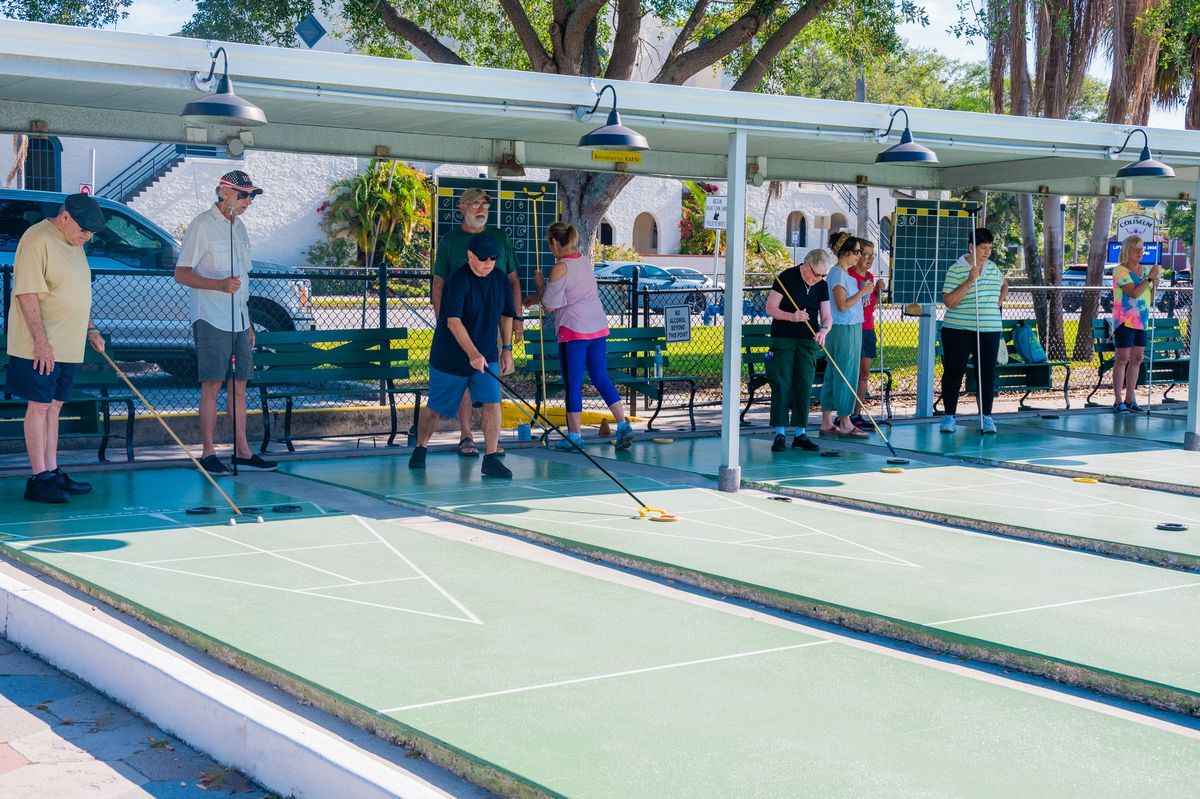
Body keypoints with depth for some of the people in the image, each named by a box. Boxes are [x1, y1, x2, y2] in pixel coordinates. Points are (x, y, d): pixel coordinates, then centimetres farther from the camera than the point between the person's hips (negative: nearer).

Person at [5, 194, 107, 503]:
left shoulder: (74, 244, 15)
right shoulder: (37, 239, -14)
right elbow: (26, 294, -19)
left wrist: (90, 329, 20)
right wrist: (41, 341, -23)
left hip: (68, 346, 9)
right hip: (40, 347, -9)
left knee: (54, 407, 12)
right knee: (39, 407, -5)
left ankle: (52, 472, 18)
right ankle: (38, 478, -1)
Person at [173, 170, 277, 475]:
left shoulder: (239, 227, 15)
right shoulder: (203, 224, -8)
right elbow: (181, 274, -12)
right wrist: (220, 284, -25)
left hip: (238, 321, 7)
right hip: (212, 320, -7)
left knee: (239, 384, 8)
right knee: (212, 385, -5)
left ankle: (242, 451, 12)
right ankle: (208, 453, 1)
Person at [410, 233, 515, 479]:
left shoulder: (500, 279, 0)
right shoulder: (458, 280, -20)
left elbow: (505, 315, 15)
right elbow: (453, 321, -29)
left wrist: (507, 349, 11)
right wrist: (472, 354, -38)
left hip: (486, 355, 4)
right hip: (449, 357, -4)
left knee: (492, 402, -12)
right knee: (435, 408, 8)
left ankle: (491, 458, -8)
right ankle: (420, 450, 31)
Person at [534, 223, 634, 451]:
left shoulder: (560, 268, -12)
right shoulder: (585, 261, 11)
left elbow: (550, 305, -9)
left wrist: (540, 284, 6)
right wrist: (541, 295, 27)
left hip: (574, 331, -7)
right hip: (598, 328, 7)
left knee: (573, 384, 1)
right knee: (602, 379, 11)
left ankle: (575, 436, 4)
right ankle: (623, 425, 4)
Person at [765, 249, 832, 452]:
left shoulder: (822, 285, 6)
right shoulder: (786, 278, -9)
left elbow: (827, 315, 4)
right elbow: (770, 308, -10)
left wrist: (824, 329, -19)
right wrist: (792, 317, -26)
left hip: (808, 341, 4)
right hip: (783, 339, -4)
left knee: (804, 387, 4)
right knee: (781, 385, -4)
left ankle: (801, 434, 9)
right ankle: (780, 434, 1)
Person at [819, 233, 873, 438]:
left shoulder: (845, 274, 17)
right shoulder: (837, 274, -13)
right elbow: (842, 305, -19)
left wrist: (866, 292, 9)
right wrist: (862, 292, -14)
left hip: (852, 329, 10)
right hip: (843, 330, -10)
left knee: (833, 375, 10)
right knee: (845, 376, -6)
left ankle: (827, 422, 14)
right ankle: (845, 423, -2)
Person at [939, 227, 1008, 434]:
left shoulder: (994, 269, 10)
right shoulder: (956, 270, -7)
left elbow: (1004, 284, 32)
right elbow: (949, 301, -15)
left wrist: (1000, 300, 13)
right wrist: (969, 282, -23)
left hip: (989, 330, 4)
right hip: (958, 330, -4)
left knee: (987, 372, 3)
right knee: (953, 371, 2)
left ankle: (986, 417, 11)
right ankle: (949, 416, 11)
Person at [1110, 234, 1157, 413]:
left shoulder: (1144, 270, 13)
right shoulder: (1120, 271, -8)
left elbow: (1150, 300, 17)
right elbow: (1134, 293, -21)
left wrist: (1154, 286, 0)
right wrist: (1149, 278, -16)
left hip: (1141, 321, 7)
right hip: (1125, 321, -7)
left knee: (1137, 359, 7)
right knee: (1123, 358, -6)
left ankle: (1130, 399, 14)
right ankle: (1118, 400, -3)